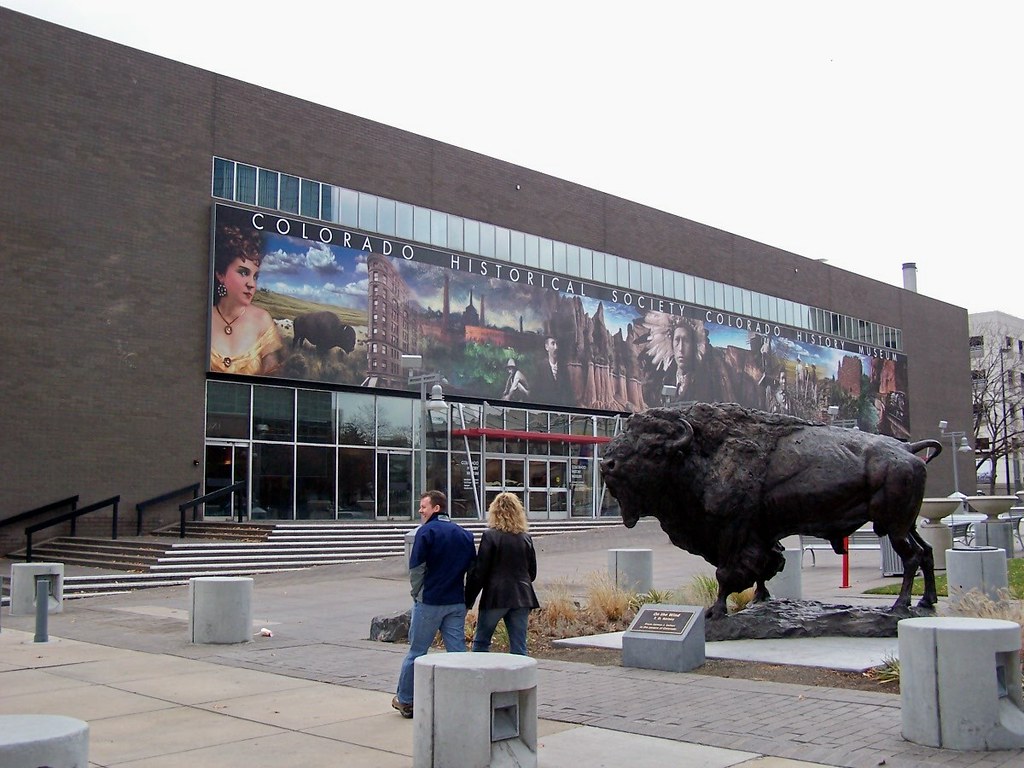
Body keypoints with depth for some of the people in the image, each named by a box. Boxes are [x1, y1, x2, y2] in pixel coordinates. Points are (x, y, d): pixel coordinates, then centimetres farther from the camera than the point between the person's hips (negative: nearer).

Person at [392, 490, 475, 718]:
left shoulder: (426, 531, -9)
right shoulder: (465, 534, 8)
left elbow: (416, 568, -11)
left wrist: (417, 594, 3)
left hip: (429, 601, -4)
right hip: (457, 603, 5)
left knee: (416, 652, 7)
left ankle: (405, 700, 18)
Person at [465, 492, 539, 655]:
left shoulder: (490, 536, -8)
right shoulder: (526, 538, 6)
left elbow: (478, 571, -8)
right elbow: (532, 572, 13)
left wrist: (468, 601, -2)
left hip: (496, 596, -4)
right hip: (522, 597, 4)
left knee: (480, 643, 11)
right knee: (519, 648, 5)